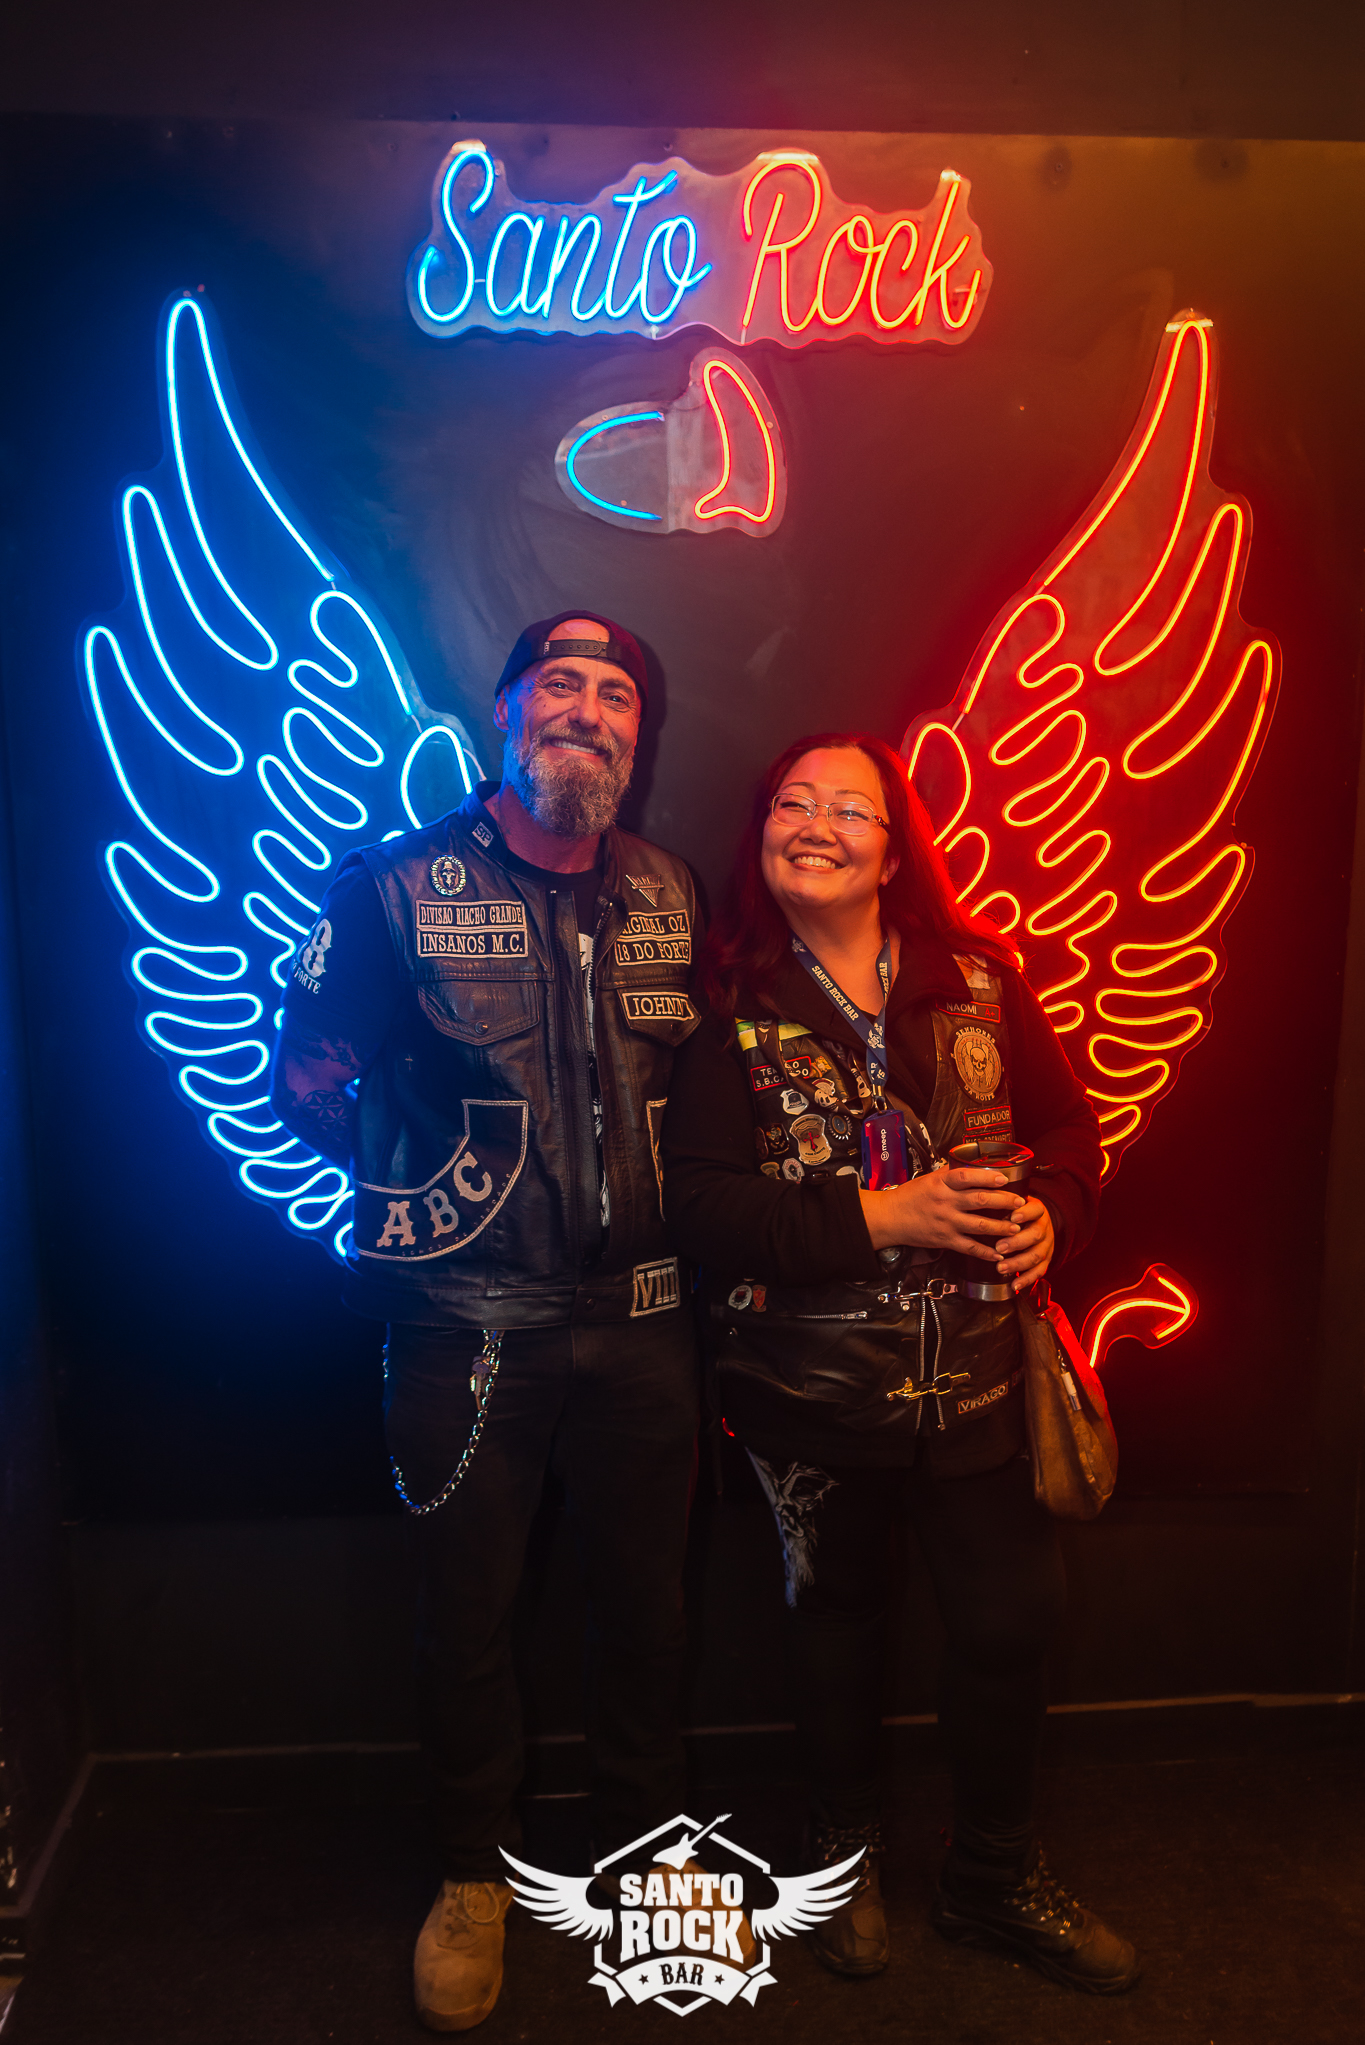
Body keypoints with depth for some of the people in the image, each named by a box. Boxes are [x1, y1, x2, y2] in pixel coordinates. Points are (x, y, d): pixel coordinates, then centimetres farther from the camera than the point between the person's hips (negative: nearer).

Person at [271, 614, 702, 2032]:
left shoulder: (670, 894, 5)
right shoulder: (398, 887, -6)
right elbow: (306, 1083, -1)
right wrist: (432, 1188, -3)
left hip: (643, 1317, 3)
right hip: (467, 1325, -3)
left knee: (644, 1596, 17)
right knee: (468, 1611, 13)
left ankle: (646, 1841, 43)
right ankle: (474, 1875, 39)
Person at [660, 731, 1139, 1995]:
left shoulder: (977, 977, 1)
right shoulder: (728, 1003, -8)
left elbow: (1065, 1124, 8)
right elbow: (698, 1201, -15)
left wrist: (1051, 1212, -12)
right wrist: (876, 1217, -21)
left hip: (973, 1374, 3)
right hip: (809, 1384, -2)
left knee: (1011, 1618, 11)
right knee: (838, 1618, 17)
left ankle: (995, 1880, 39)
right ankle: (845, 1857, 45)